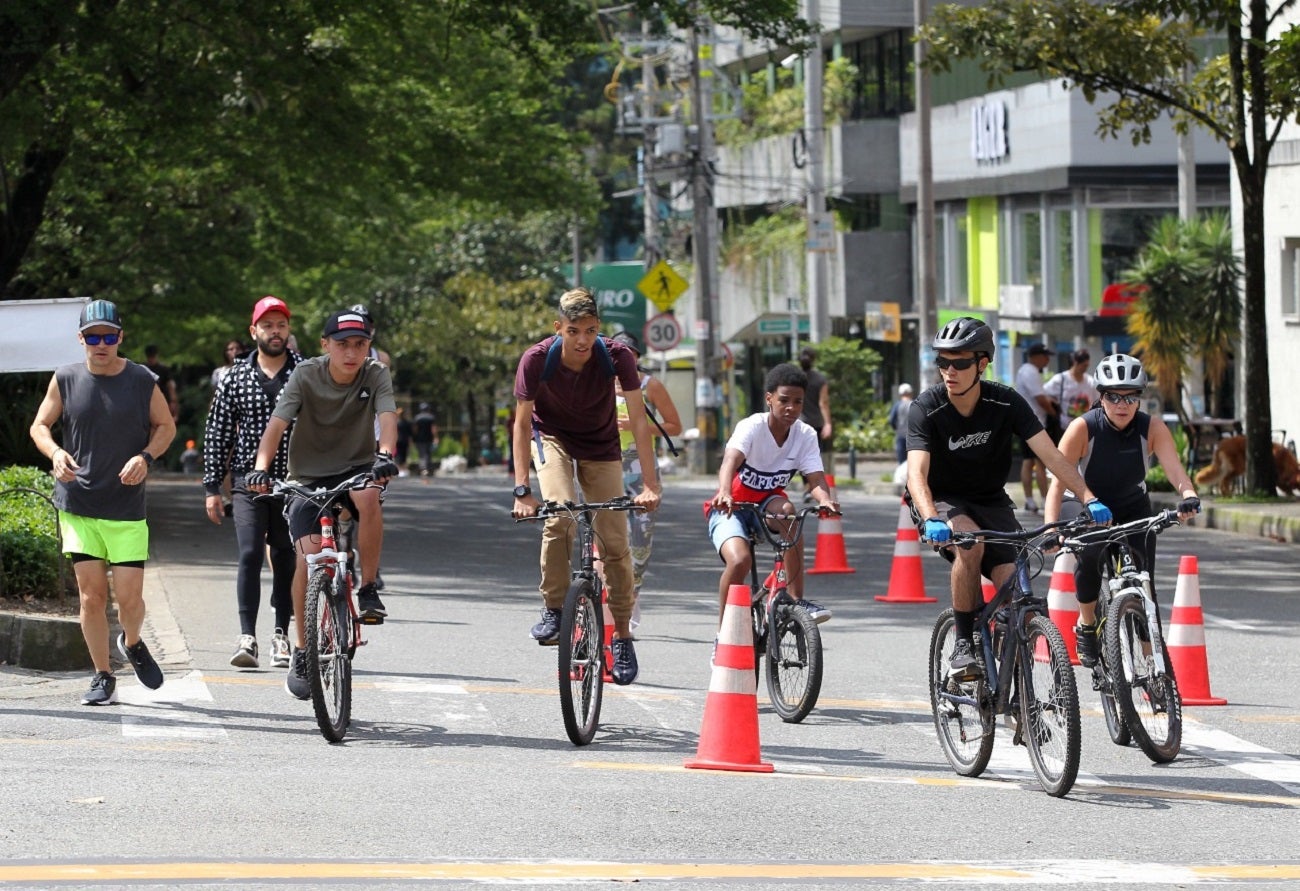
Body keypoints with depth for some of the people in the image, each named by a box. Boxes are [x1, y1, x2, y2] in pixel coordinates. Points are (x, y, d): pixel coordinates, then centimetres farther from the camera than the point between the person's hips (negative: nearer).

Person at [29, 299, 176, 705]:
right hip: (78, 504, 1)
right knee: (91, 595, 0)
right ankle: (103, 677, 12)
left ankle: (132, 644, 28)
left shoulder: (142, 381, -2)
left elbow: (166, 425, 10)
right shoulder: (66, 380, 1)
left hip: (127, 508, -1)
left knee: (129, 596, -5)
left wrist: (145, 457, -9)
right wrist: (55, 453, -13)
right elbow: (40, 425, 8)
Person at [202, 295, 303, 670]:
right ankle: (247, 636, -13)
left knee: (286, 560, 6)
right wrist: (211, 488, 4)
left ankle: (282, 636, 18)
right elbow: (217, 434, 7)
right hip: (247, 481, 0)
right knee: (250, 555, -11)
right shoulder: (236, 378, 5)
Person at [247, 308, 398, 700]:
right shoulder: (306, 375, -10)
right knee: (309, 552, -19)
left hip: (356, 469, 0)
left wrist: (385, 455, -45)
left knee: (369, 496, -36)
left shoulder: (376, 375, -7)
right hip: (309, 477, 0)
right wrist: (261, 467, -37)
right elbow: (277, 422, -20)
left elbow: (387, 416, -24)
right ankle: (301, 650, -4)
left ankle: (368, 590, -18)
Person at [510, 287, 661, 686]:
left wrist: (649, 483, -31)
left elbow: (638, 419, -24)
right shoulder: (537, 359, -28)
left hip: (600, 446, 1)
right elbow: (522, 423, -23)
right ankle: (553, 609, -12)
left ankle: (622, 635, 9)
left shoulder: (616, 356, -27)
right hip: (552, 437, -1)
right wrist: (522, 490, -30)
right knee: (560, 515, -28)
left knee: (615, 541, -5)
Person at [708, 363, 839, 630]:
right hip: (729, 508, -3)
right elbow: (730, 460, -39)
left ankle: (796, 600, -28)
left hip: (766, 504, 3)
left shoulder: (805, 435, -9)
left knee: (786, 509, -34)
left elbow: (816, 479, -21)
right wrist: (724, 493, -61)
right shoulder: (752, 427, -21)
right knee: (739, 559, -31)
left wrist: (824, 499, -46)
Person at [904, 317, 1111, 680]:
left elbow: (1050, 454, -20)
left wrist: (1089, 498, -33)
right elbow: (917, 473, -32)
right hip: (941, 501, -2)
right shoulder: (926, 408, -20)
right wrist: (932, 520, -50)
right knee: (970, 543, -35)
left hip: (990, 501, 2)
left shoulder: (1006, 403, -14)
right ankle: (963, 645, -21)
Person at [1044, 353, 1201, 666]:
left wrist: (1188, 496, -57)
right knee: (1090, 552, -32)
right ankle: (1086, 626, -10)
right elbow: (1058, 481, -33)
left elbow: (1174, 468, -34)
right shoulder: (1083, 428, -27)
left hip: (1132, 508, 2)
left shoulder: (1152, 428, -21)